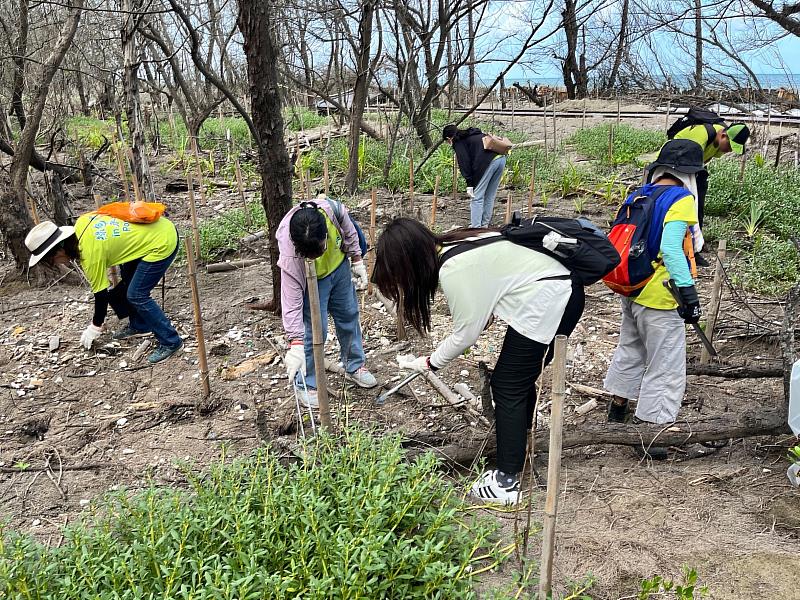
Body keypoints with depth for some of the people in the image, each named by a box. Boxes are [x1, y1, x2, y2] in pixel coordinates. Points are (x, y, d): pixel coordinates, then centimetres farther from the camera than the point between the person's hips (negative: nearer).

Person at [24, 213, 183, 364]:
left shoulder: (91, 255, -19)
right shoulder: (81, 224, 0)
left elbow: (101, 294, -7)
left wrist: (95, 328, 6)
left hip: (162, 244, -10)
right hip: (161, 226, 10)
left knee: (136, 296, -8)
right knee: (126, 283, 17)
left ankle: (170, 342, -1)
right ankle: (139, 325, 31)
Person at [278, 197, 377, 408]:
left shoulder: (333, 209, -37)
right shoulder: (289, 252, -42)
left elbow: (349, 232, -11)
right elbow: (291, 300, -38)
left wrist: (357, 261, -4)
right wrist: (295, 344, -41)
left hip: (339, 267, 4)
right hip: (310, 281, -4)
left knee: (349, 316, 16)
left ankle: (354, 367, 38)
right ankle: (306, 385, 11)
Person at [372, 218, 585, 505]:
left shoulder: (453, 269, -19)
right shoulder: (452, 243, 9)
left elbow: (466, 333, -11)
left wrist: (430, 363, 2)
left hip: (545, 304, -10)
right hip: (564, 291, 10)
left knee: (507, 387, -2)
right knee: (520, 380, 18)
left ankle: (507, 482, 3)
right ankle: (518, 456, 31)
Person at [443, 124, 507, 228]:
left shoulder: (458, 142, 7)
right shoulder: (475, 134, 31)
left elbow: (464, 163, -4)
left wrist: (469, 185, -6)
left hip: (488, 162, -8)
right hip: (501, 158, 8)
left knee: (477, 197, -1)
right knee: (490, 196, 16)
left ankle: (475, 228, -2)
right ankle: (484, 225, 24)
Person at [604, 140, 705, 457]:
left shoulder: (640, 195, 6)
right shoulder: (681, 199, -15)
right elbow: (671, 249, -26)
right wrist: (689, 293, -24)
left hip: (631, 290, 8)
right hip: (659, 300, -8)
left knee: (630, 350, 27)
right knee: (666, 370, 4)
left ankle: (617, 407, 43)